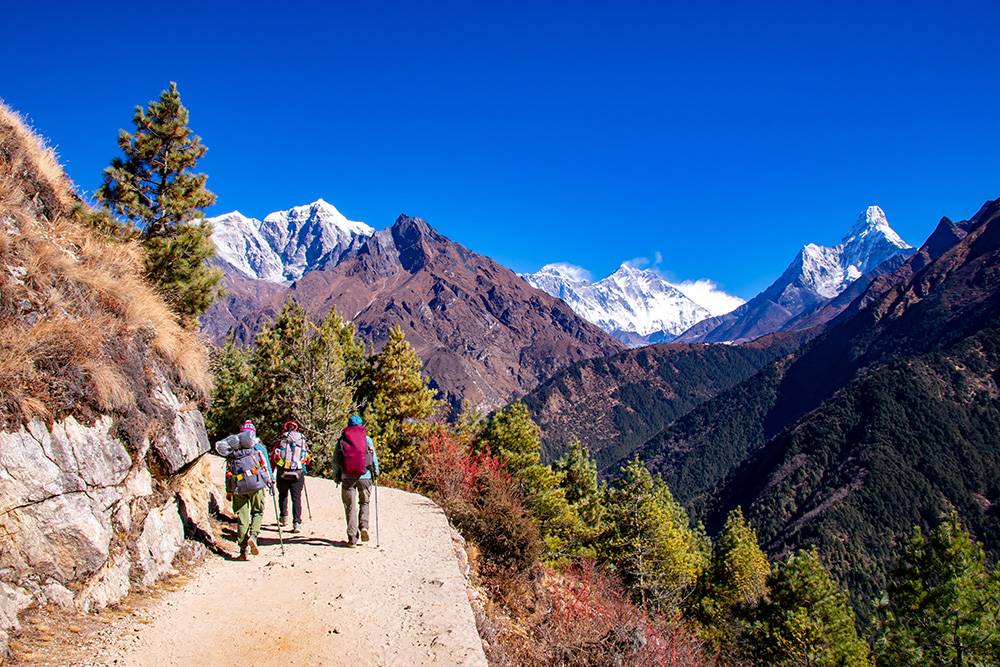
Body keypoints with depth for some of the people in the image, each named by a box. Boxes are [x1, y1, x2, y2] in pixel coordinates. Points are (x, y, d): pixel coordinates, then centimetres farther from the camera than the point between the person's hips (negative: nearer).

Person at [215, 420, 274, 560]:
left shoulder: (232, 450, 15)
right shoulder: (258, 446, 7)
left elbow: (228, 471, 14)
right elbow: (267, 465, 2)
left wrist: (228, 491, 17)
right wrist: (271, 481, 6)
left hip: (238, 486, 2)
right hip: (256, 485, -2)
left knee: (242, 517, 7)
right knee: (257, 512, 13)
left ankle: (243, 550, 5)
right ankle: (253, 536, -13)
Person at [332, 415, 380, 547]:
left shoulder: (341, 440, 5)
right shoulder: (367, 439, 4)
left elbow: (335, 460, 5)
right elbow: (374, 457, 6)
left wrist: (336, 476, 16)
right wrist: (376, 473, 21)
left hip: (347, 477, 0)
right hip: (364, 476, 0)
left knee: (350, 507, 6)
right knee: (364, 502, 19)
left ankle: (352, 538, 3)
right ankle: (364, 526, -2)